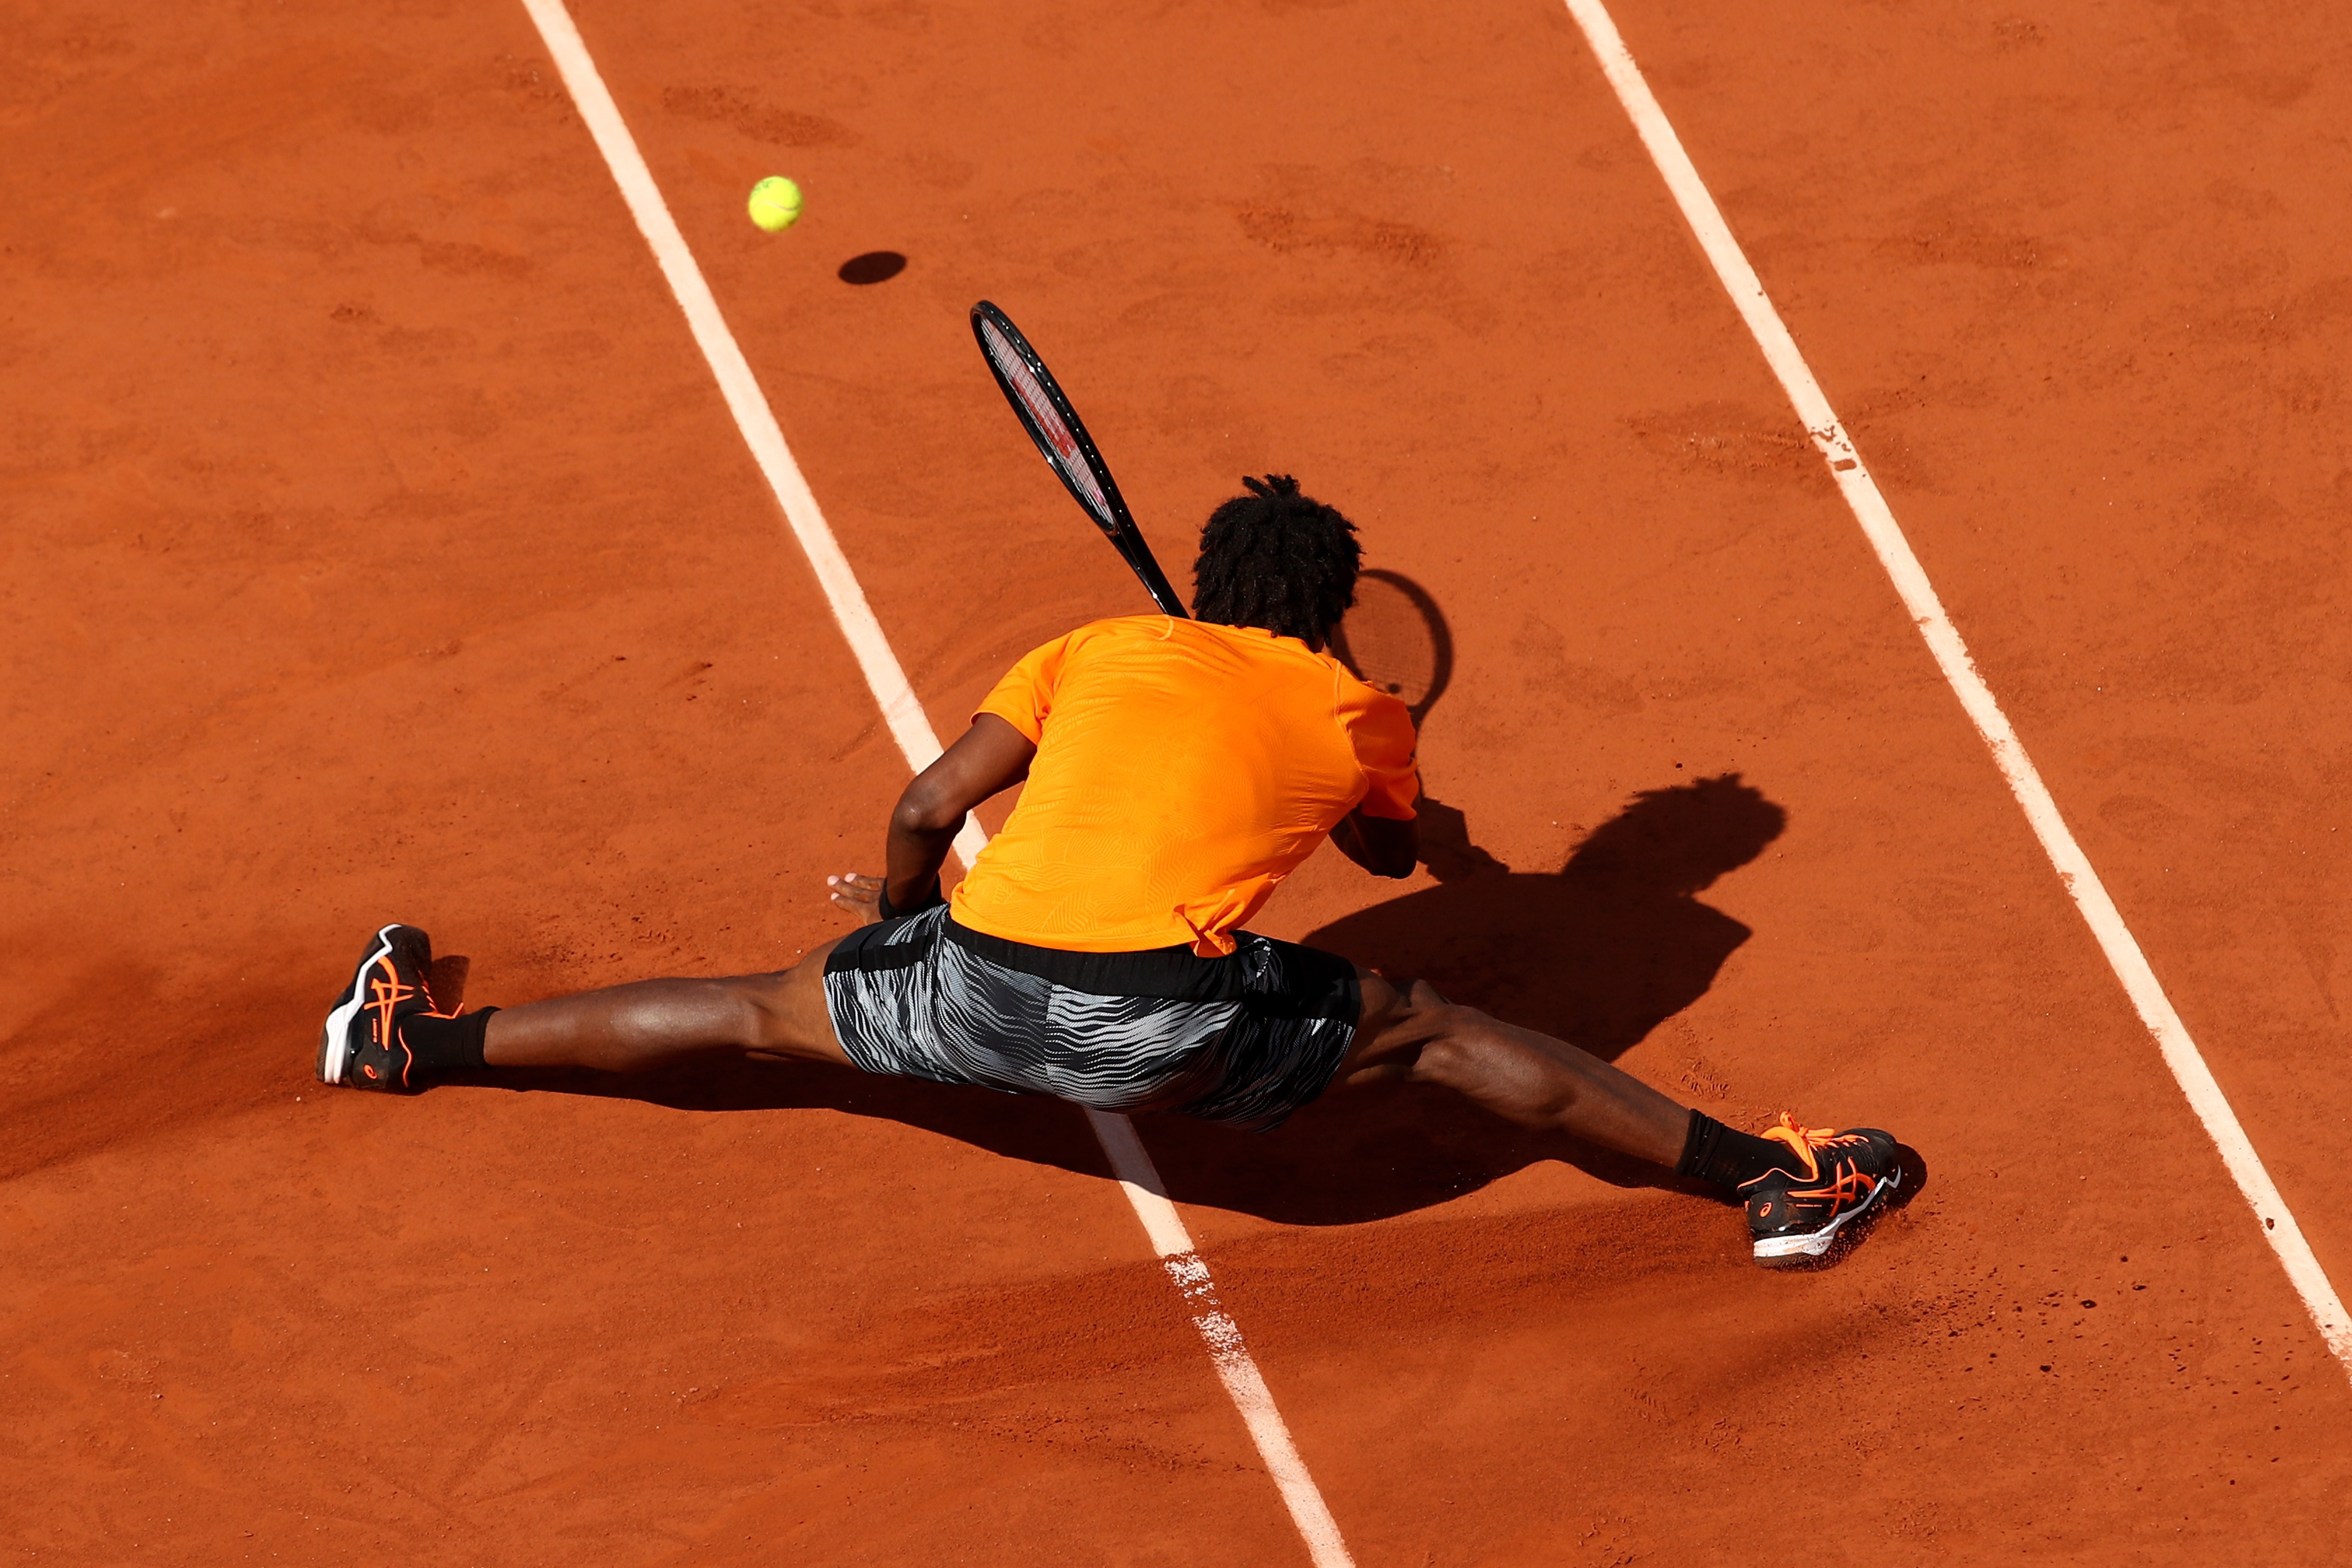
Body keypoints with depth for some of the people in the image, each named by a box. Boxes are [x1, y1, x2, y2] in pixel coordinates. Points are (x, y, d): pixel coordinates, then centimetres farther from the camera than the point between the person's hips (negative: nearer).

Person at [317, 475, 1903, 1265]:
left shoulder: (1102, 651, 19)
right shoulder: (1362, 720, 16)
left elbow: (926, 806, 14)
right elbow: (1394, 850, 39)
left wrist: (899, 908, 34)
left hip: (979, 986, 3)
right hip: (1164, 1019, -3)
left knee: (764, 1012, 24)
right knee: (1438, 1026, 11)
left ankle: (414, 1041, 36)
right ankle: (1764, 1173, 5)